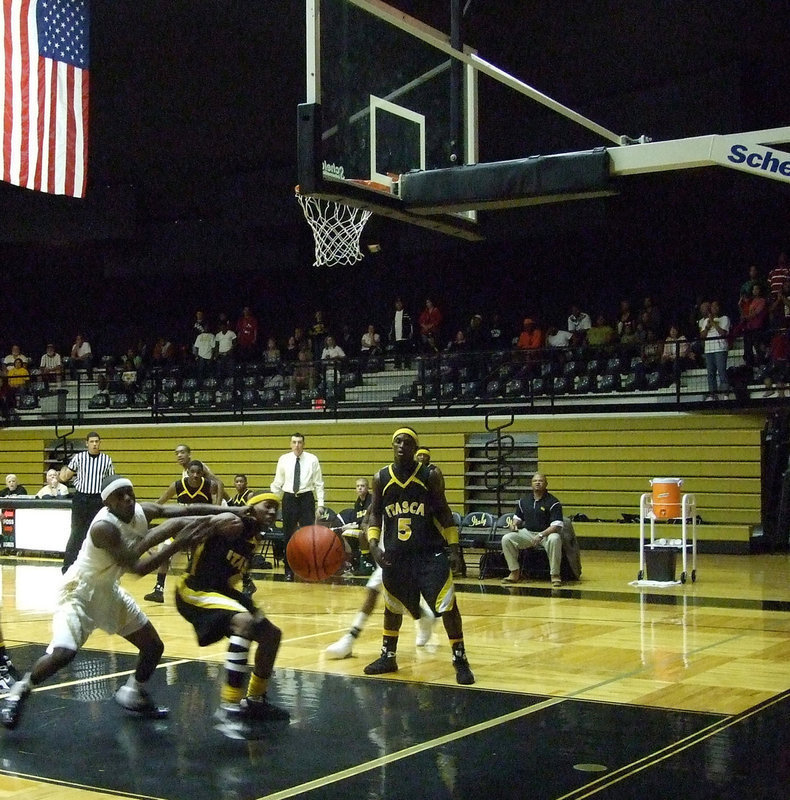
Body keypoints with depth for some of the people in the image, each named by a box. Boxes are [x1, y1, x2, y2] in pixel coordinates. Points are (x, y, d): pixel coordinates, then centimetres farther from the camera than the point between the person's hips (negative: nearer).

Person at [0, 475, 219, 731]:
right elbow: (137, 567, -35)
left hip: (108, 591, 8)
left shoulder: (144, 511, -11)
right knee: (63, 653, -27)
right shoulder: (104, 527, -32)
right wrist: (178, 543, -38)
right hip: (80, 592, -8)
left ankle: (133, 693, 36)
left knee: (154, 646, 11)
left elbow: (168, 511, 7)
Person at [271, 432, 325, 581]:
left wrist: (320, 504, -6)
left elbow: (319, 483, 1)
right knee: (288, 535, 7)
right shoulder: (283, 459, 4)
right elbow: (277, 483, 8)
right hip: (289, 498, 2)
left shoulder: (312, 460, 0)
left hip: (306, 498, -1)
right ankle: (288, 570, 17)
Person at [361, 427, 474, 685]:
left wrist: (454, 548, -4)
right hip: (395, 554, 3)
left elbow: (443, 512, 1)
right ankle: (388, 657, 33)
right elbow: (375, 513, 8)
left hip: (430, 552, -3)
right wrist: (373, 543, -7)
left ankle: (460, 661, 2)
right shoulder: (381, 478, 1)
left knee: (448, 606, -8)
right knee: (392, 606, 16)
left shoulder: (430, 476, -4)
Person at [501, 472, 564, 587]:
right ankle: (515, 572, -7)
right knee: (506, 539, -18)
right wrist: (514, 524, -1)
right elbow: (517, 517, 24)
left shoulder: (553, 502, -8)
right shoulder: (524, 501, 9)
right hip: (527, 533, 4)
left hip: (547, 534, -4)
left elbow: (557, 526, -15)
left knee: (555, 539, -39)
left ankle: (555, 575, -27)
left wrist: (541, 535, -27)